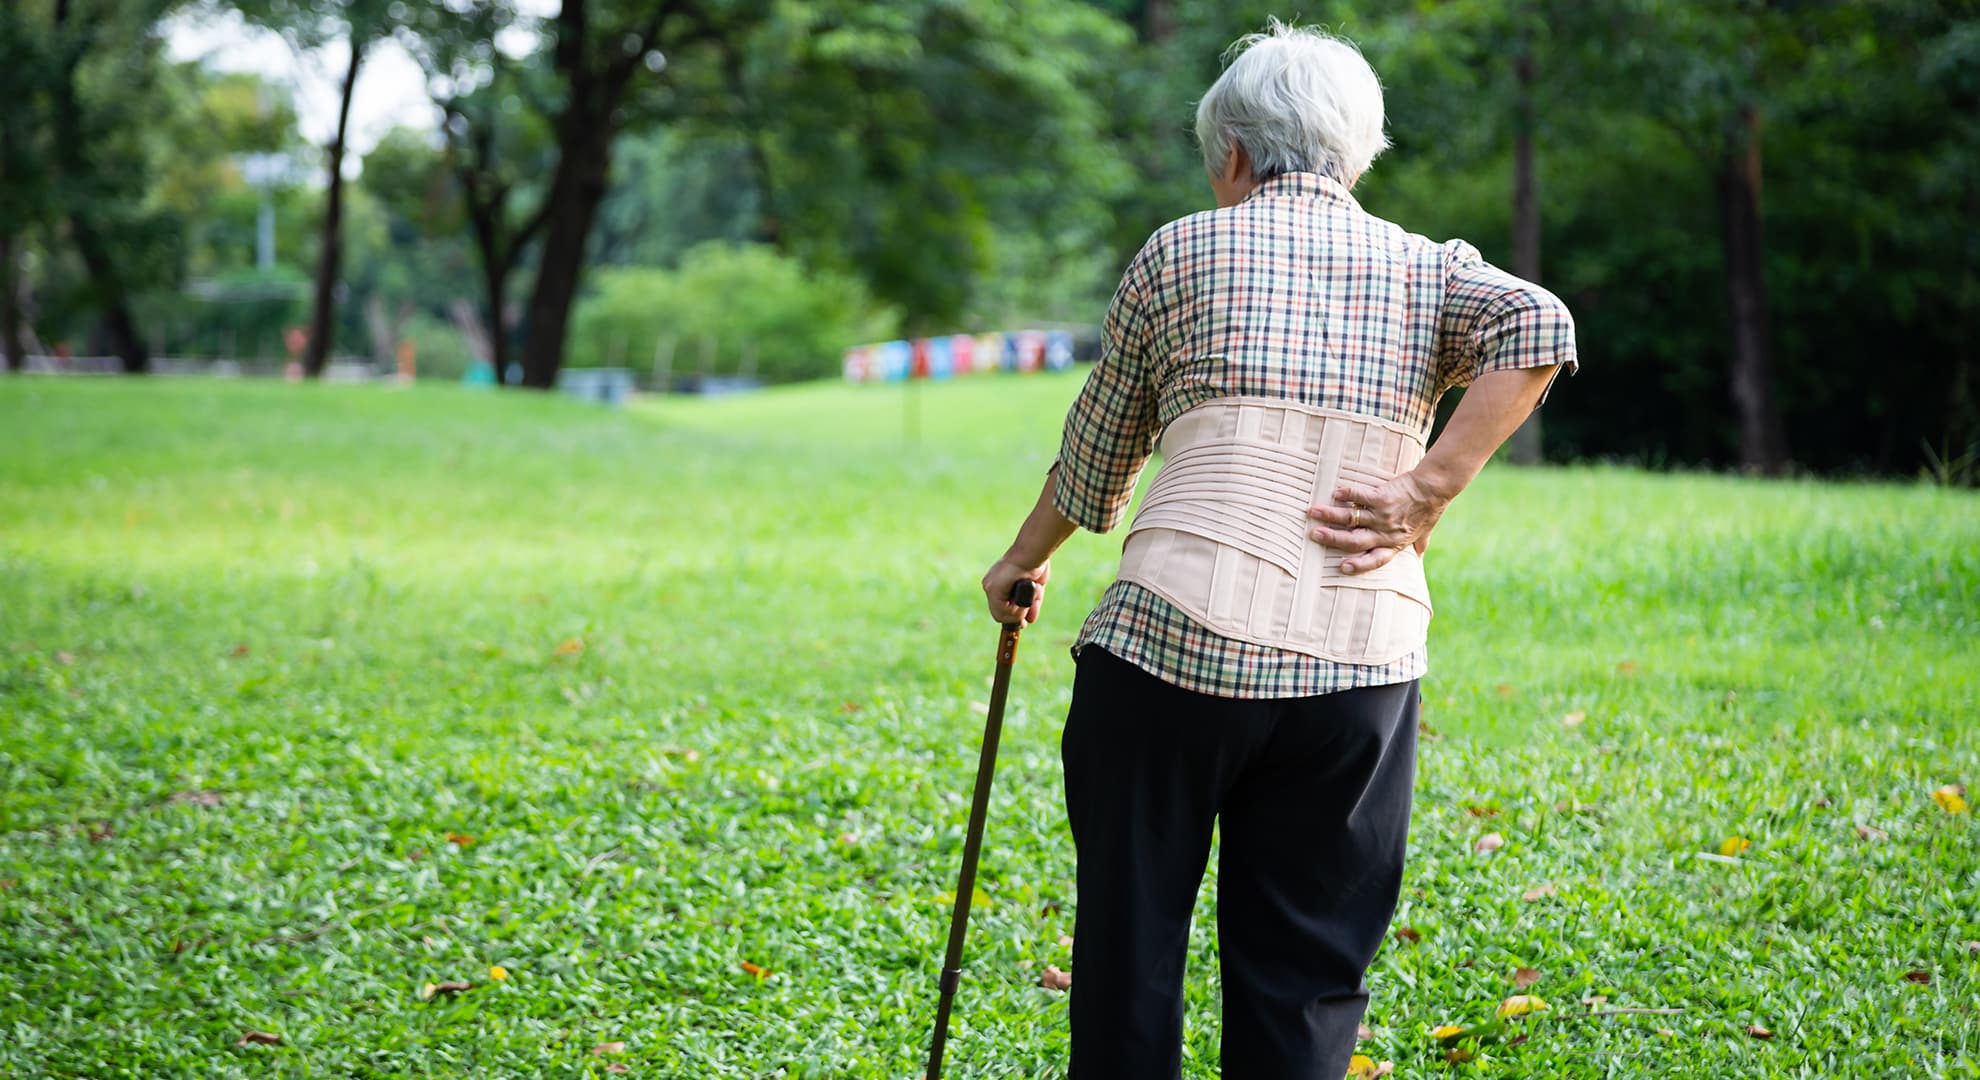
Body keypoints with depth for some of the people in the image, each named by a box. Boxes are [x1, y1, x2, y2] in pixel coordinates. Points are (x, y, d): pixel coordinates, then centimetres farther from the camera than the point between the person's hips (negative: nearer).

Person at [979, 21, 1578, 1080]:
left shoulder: (1181, 251, 9)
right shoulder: (1427, 268, 13)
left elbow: (1096, 456, 18)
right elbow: (1538, 326, -8)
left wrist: (1023, 561, 34)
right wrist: (1428, 492, -6)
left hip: (1172, 635, -2)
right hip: (1359, 663, 2)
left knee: (1128, 952, 10)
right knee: (1303, 984, 8)